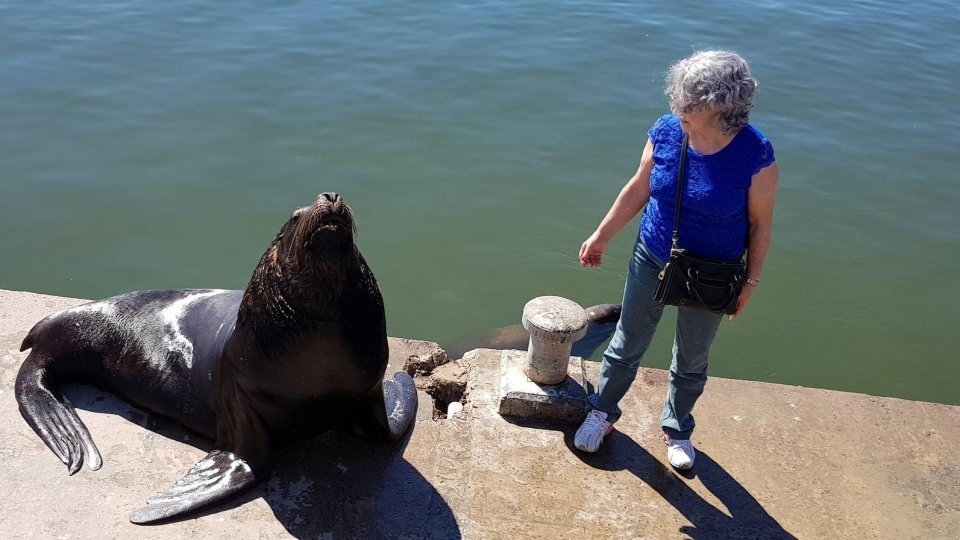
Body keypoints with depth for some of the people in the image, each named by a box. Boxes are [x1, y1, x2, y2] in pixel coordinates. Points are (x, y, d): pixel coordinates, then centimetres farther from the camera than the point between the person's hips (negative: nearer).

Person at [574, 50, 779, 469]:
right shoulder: (665, 132, -15)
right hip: (651, 262, 2)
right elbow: (638, 190, -1)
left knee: (691, 362, 19)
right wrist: (601, 237, 6)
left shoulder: (755, 155, -23)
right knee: (627, 346, 18)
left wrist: (751, 281, -4)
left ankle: (676, 429, 46)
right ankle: (602, 413, 43)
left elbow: (760, 223, -10)